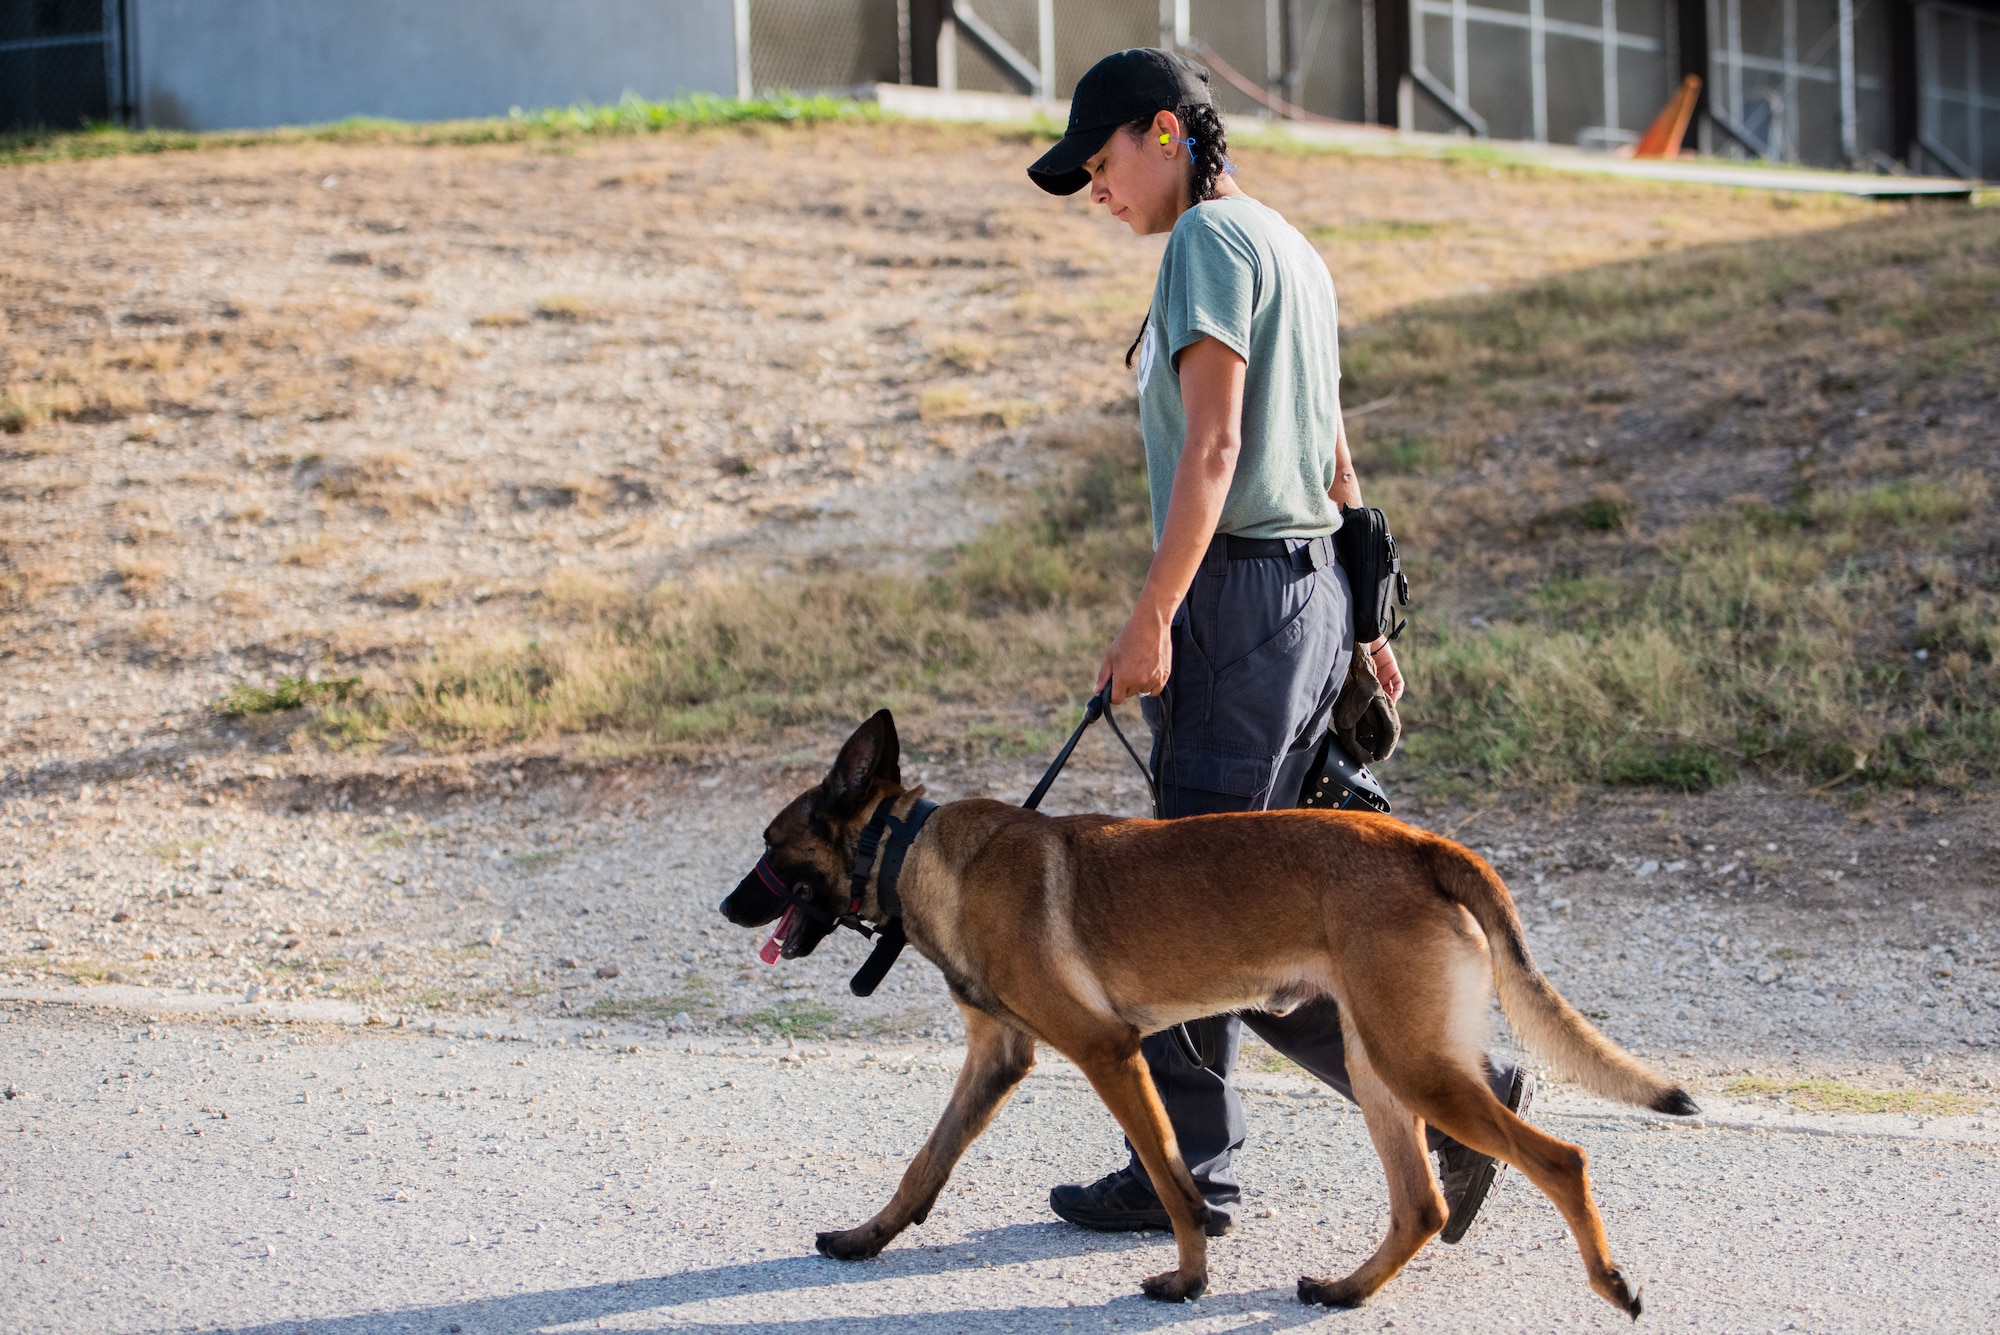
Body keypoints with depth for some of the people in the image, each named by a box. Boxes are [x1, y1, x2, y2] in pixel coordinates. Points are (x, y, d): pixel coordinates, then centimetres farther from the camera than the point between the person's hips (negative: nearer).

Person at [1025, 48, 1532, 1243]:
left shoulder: (1212, 239, -10)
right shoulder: (1288, 248, 19)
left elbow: (1213, 446, -18)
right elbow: (1334, 458, 21)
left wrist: (1151, 619, -19)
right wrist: (1365, 618, 22)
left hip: (1238, 592, -10)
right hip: (1307, 582, 10)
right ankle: (1187, 1168, 15)